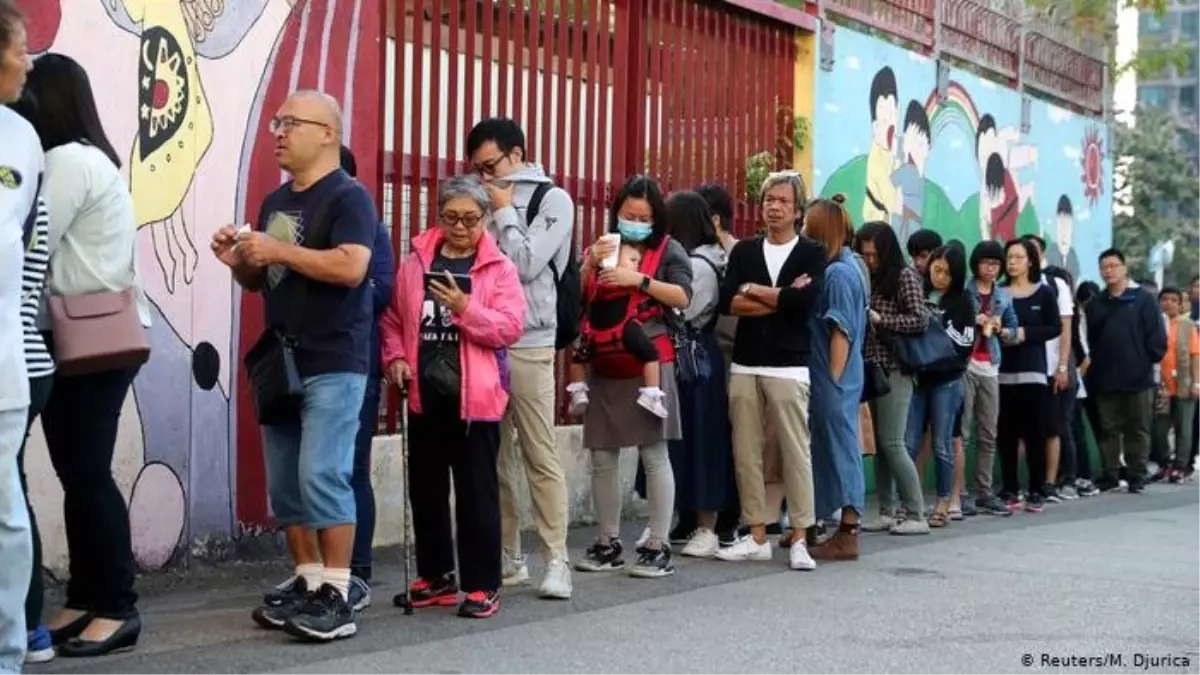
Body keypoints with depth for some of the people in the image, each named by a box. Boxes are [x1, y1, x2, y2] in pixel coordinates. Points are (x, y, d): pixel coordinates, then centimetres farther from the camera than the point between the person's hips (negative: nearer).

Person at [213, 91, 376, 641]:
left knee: (323, 477, -13)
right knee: (285, 484, 8)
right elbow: (257, 280, 24)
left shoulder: (348, 196, -7)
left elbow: (351, 266, -22)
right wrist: (237, 260, 3)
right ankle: (307, 581, 16)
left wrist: (278, 250, -20)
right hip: (280, 362, 8)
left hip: (333, 365, -8)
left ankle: (338, 595, -9)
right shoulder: (274, 202, 18)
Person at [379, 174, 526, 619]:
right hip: (425, 395, 4)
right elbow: (393, 319, 12)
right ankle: (436, 577, 25)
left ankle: (482, 584, 7)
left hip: (476, 398, -4)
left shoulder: (499, 268, -2)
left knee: (476, 492, 0)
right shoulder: (416, 262, 7)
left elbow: (510, 328, -10)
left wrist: (466, 308, -21)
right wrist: (395, 357, -4)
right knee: (425, 490, 12)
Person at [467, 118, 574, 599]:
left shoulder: (553, 200, 1)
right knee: (492, 456, 6)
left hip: (527, 345, -5)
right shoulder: (489, 201, 16)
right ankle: (507, 556, 14)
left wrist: (504, 212, -2)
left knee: (540, 455, -5)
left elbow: (526, 264, -9)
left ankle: (556, 562, -1)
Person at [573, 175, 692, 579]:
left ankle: (658, 546, 0)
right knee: (602, 458, 5)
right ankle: (608, 543, 15)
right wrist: (590, 265, -9)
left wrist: (640, 280, -17)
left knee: (654, 455, -4)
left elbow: (683, 297, -8)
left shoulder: (668, 250, 5)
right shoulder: (601, 250, 15)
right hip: (604, 365, 4)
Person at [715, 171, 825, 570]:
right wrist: (781, 299, -10)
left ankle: (799, 540, 4)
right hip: (745, 366, 4)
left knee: (796, 454, -3)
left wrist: (753, 290, -5)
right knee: (746, 454, 4)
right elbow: (727, 303, -3)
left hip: (789, 367, -3)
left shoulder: (812, 253, 3)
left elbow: (804, 300, -16)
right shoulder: (744, 251, 11)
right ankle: (757, 537, 13)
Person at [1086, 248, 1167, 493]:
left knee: (1138, 429, 4)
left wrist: (1151, 359, -8)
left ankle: (1137, 475, 11)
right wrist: (1093, 367, 3)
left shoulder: (1143, 299, -2)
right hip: (1105, 379, 4)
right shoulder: (1096, 304, 11)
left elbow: (1157, 335, -5)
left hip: (1138, 377, -4)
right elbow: (1091, 339, 11)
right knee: (1109, 430, 7)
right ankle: (1110, 473, 14)